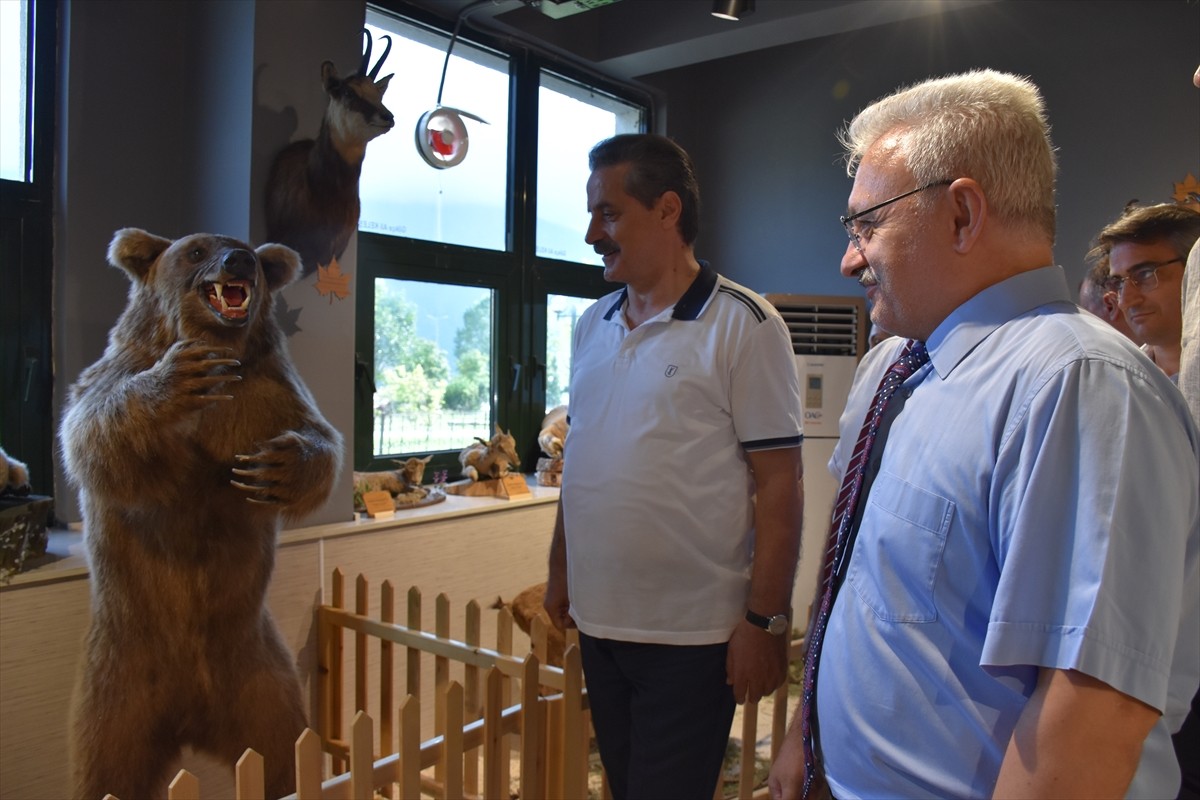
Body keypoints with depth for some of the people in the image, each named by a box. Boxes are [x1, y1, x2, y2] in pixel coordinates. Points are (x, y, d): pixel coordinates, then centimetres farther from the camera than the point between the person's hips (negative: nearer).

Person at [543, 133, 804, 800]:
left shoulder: (742, 325, -12)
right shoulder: (593, 325, 7)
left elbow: (778, 485, -13)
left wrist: (765, 622, -15)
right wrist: (561, 568, 15)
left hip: (691, 634, -6)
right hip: (598, 620, 6)